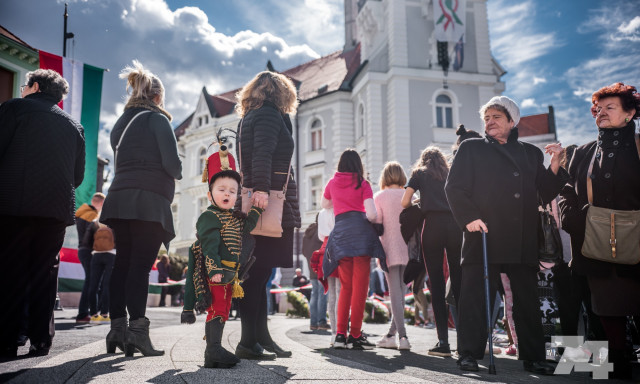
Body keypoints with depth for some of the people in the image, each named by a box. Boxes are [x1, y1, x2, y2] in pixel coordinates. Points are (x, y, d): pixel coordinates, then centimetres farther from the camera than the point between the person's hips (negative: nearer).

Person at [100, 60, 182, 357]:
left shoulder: (122, 122, 21)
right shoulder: (156, 118, 0)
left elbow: (120, 160, 21)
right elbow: (172, 163, -9)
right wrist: (176, 173, 12)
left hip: (120, 199, 7)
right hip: (149, 201, -6)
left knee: (123, 262, 7)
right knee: (141, 265, -9)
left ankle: (117, 329, 9)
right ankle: (137, 331, -10)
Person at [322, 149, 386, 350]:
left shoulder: (332, 183, 14)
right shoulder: (363, 184, 4)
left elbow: (325, 205, 32)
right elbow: (371, 214, -6)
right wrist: (374, 220, 16)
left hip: (340, 232, 4)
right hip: (361, 230, -3)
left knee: (346, 286, 12)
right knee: (360, 285, 0)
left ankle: (340, 334, 10)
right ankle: (355, 335, 0)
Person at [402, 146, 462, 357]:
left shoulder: (420, 173, 15)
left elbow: (405, 202, 7)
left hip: (433, 224, -3)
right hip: (455, 225, 3)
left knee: (437, 282, -3)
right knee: (458, 280, 7)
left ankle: (443, 342, -6)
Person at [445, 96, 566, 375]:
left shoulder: (530, 153, 19)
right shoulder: (471, 149, 10)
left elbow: (547, 193, 17)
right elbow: (454, 188, 1)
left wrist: (555, 163, 3)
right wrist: (469, 217, -12)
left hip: (524, 241, 3)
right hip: (484, 236, -3)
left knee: (528, 300, 8)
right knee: (476, 297, -3)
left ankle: (533, 357, 20)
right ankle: (469, 354, 7)